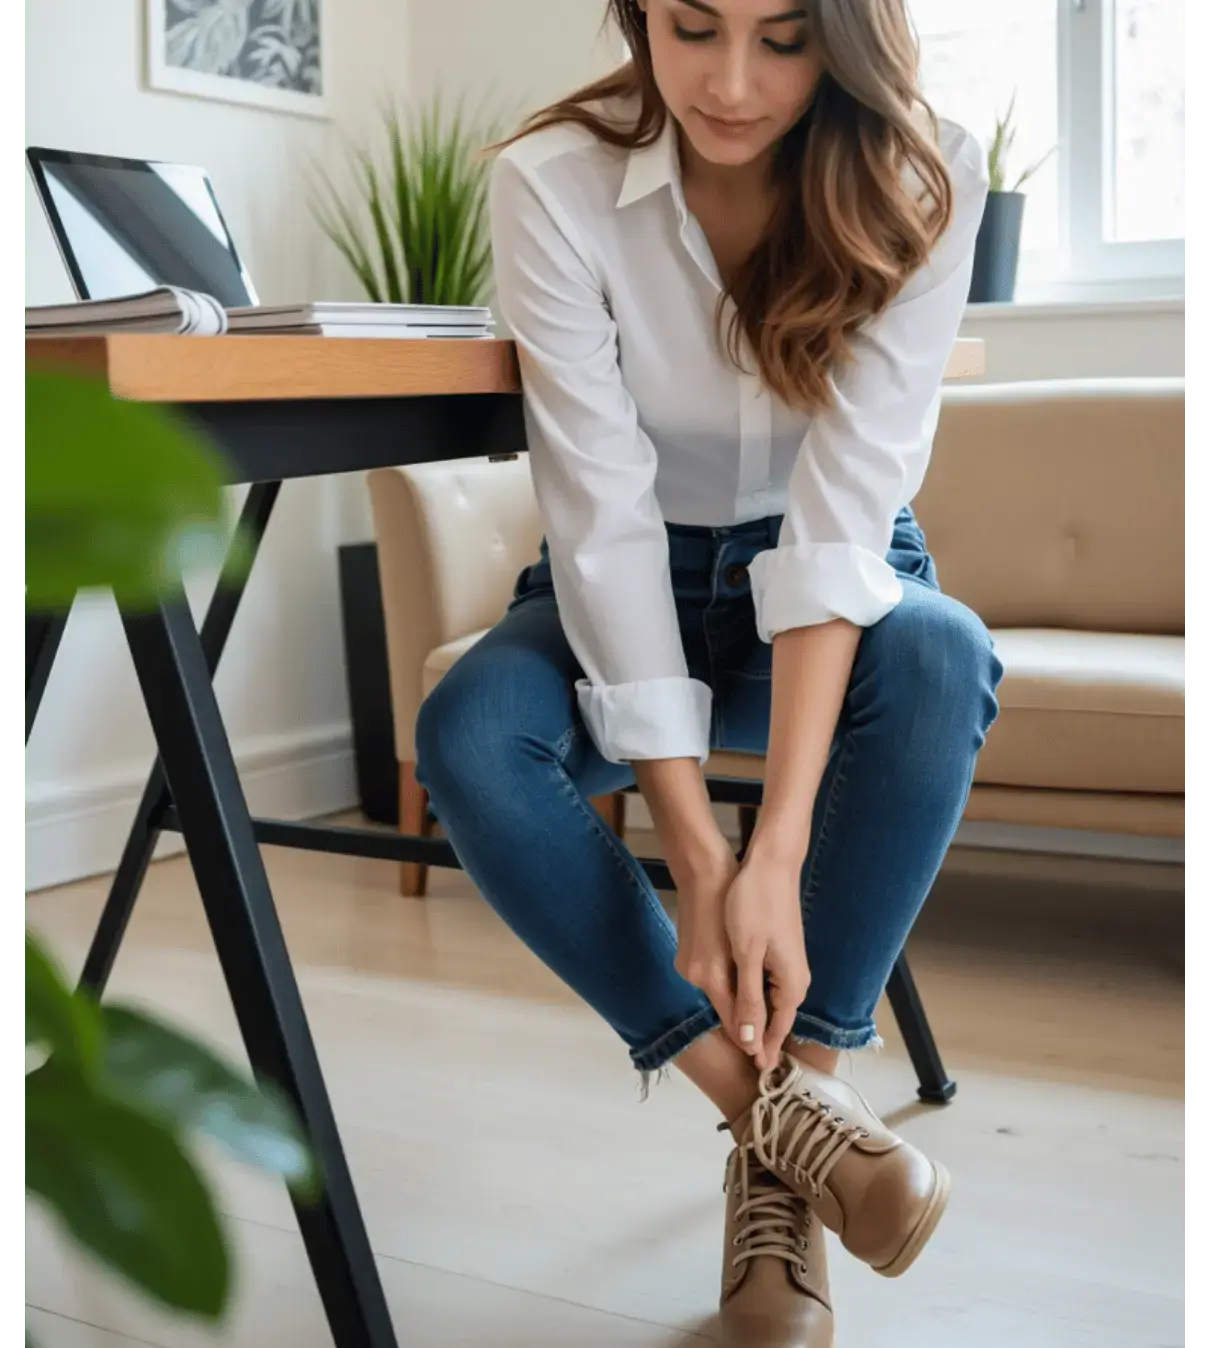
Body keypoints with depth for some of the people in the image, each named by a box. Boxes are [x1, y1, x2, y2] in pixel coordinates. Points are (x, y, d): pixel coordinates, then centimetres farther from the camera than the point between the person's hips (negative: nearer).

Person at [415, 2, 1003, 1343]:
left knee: (939, 657, -34)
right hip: (626, 593, 0)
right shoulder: (554, 180, -20)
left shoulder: (921, 177, -19)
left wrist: (778, 855, -36)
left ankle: (777, 1151, -23)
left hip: (837, 586, 0)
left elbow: (847, 501, -27)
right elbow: (603, 513, -25)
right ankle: (778, 1106, -22)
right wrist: (696, 851, -33)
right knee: (467, 732, -31)